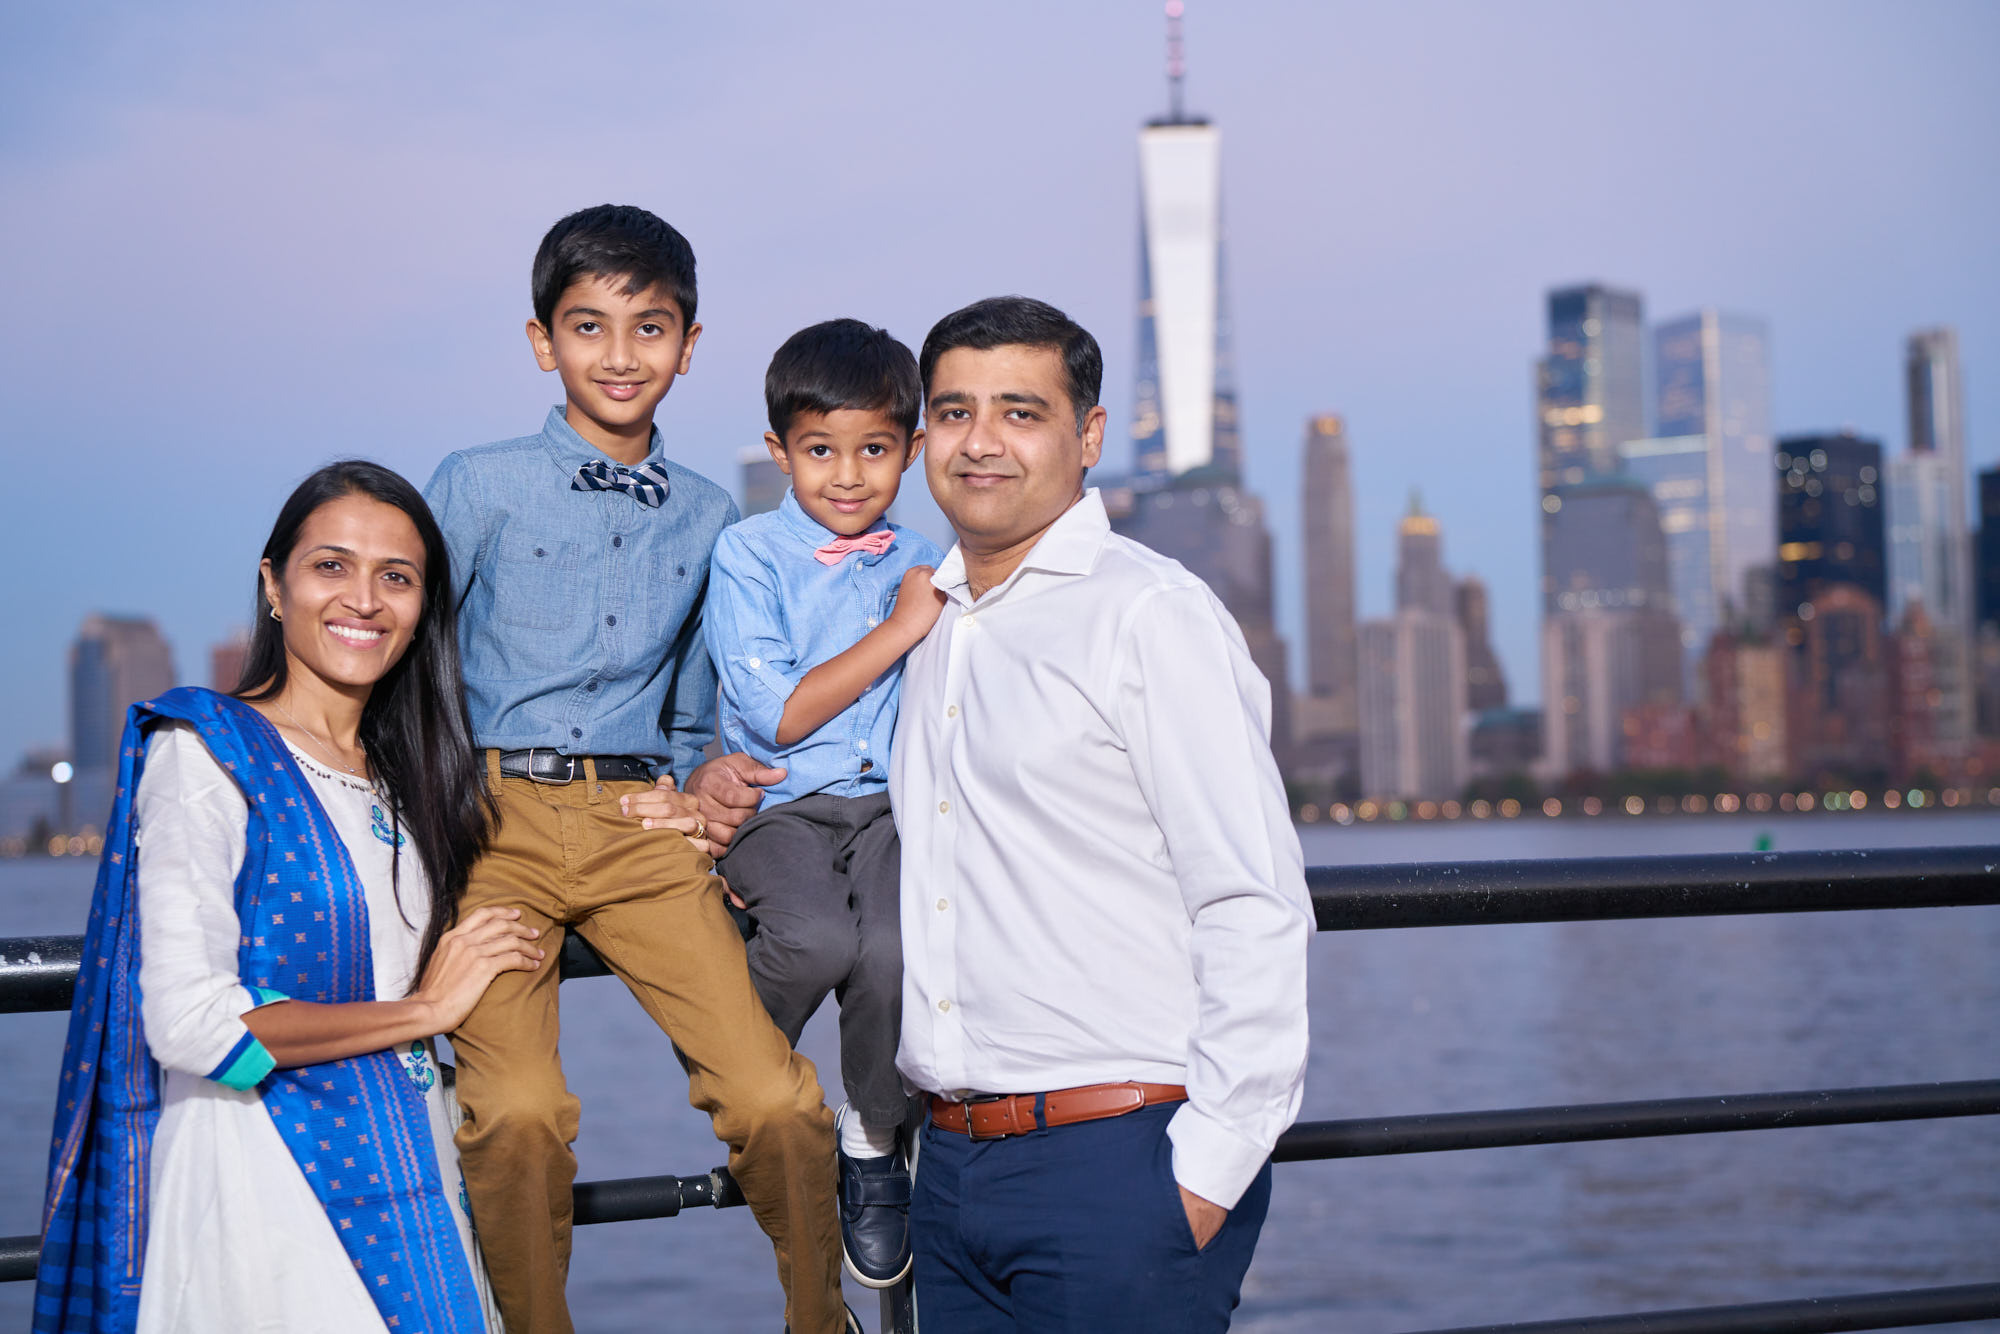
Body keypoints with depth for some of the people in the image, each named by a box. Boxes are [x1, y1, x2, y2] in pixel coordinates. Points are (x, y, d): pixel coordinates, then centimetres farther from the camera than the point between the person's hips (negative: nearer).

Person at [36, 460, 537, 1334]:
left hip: (405, 1170, 7)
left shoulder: (401, 774, 14)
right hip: (262, 1176, -6)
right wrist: (424, 1009, -7)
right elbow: (191, 1024, -17)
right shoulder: (205, 755, -8)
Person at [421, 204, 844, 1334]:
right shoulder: (480, 486, 6)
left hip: (643, 826, 2)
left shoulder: (710, 519, 16)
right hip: (500, 818, -2)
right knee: (519, 1111, -21)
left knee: (779, 1101, -13)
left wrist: (704, 784, 6)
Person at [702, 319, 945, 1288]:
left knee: (893, 950, -27)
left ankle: (873, 1146, 1)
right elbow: (777, 714, -9)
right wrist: (900, 629, -8)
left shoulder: (921, 567, 14)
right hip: (779, 807, -3)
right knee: (817, 937, -32)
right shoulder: (747, 556, 1)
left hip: (892, 803, 3)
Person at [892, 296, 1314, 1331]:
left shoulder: (1152, 615, -8)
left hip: (1116, 1165, -6)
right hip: (953, 1162, 7)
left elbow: (1258, 914, -13)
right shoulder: (929, 626, 14)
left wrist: (1206, 1173, -16)